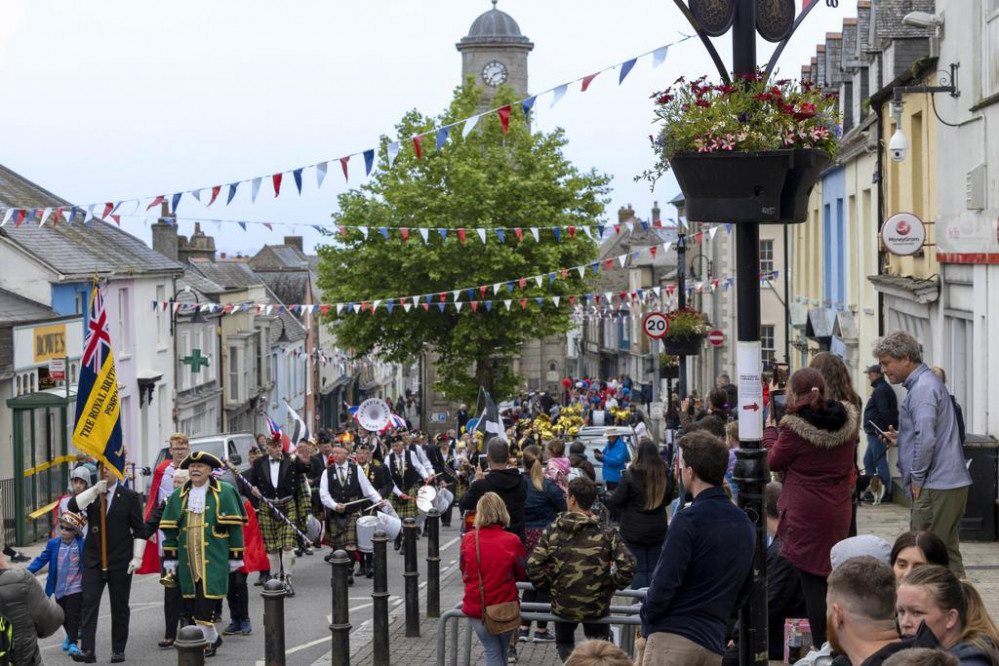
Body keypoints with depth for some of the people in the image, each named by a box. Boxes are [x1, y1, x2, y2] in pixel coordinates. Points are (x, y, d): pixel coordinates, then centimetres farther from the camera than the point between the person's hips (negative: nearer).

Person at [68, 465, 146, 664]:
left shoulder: (129, 497, 0)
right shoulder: (91, 494, 6)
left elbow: (139, 530, 0)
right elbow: (72, 506, -14)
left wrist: (137, 557, -7)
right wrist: (94, 491, -25)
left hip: (120, 562, -2)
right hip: (93, 560, 2)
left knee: (119, 608, 6)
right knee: (89, 605, -7)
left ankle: (118, 651, 14)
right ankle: (87, 650, -8)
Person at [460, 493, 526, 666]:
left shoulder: (468, 539, -7)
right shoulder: (512, 541, -11)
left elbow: (464, 573, 7)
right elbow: (521, 574, 4)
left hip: (476, 609, 1)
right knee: (503, 652, 20)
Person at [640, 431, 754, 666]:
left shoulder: (688, 520, -12)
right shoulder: (745, 524, 12)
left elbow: (664, 584, -15)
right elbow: (745, 589, 19)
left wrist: (646, 618, 0)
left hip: (674, 637, -7)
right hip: (714, 644, 7)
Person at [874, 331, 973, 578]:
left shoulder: (923, 388, -14)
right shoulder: (927, 383, 19)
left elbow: (926, 438, -23)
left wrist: (917, 478, -13)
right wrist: (900, 439, 17)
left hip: (936, 489, -10)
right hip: (952, 484, 10)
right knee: (948, 555, 13)